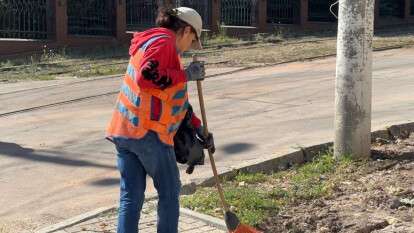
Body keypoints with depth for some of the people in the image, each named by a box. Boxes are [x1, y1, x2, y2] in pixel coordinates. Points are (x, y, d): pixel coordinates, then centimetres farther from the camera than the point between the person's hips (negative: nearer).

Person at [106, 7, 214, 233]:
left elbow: (174, 98, 28)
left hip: (123, 130, 9)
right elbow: (147, 78, -25)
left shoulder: (151, 43, 24)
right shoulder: (163, 42, -7)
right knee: (169, 191, 8)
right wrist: (186, 74, -13)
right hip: (148, 132, -9)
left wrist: (199, 128, 28)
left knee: (131, 195, 8)